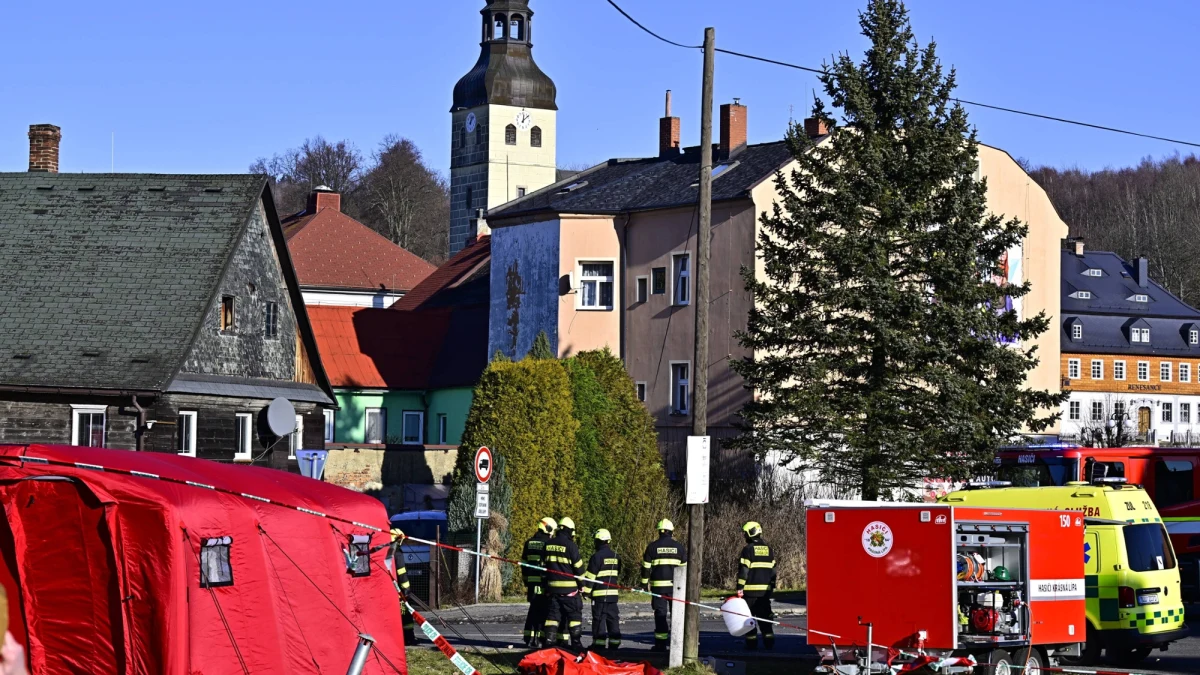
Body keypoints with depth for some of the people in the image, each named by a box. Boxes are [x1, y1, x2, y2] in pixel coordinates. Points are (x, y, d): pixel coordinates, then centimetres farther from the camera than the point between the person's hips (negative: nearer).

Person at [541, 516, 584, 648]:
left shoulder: (548, 544, 6)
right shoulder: (570, 546, -12)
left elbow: (544, 565, 13)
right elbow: (579, 568, -9)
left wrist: (546, 584, 21)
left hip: (552, 587, 5)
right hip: (569, 588, -5)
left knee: (553, 614, 10)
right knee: (574, 615, 4)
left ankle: (548, 640, 4)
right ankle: (576, 642, 1)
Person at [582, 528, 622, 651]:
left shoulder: (597, 556, -11)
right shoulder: (615, 556, 11)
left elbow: (590, 576, -11)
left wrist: (586, 591, -4)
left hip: (599, 594, -6)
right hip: (613, 593, 7)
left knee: (599, 620, -4)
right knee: (613, 619, 10)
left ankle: (599, 644, -6)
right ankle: (614, 644, 10)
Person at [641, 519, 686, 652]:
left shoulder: (653, 546, 1)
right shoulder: (679, 546, 5)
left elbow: (646, 566, 1)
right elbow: (684, 566, 10)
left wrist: (645, 583, 10)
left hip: (658, 585, -1)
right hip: (675, 585, 1)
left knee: (660, 614, 0)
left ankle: (661, 643, -3)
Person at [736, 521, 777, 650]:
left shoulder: (748, 549, -9)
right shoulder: (768, 549, 11)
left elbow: (743, 570, -13)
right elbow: (773, 569, 15)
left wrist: (740, 588, -11)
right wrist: (772, 587, 21)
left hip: (751, 589, -6)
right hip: (765, 589, 6)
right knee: (764, 615, 11)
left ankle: (751, 642, 0)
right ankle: (769, 640, 5)